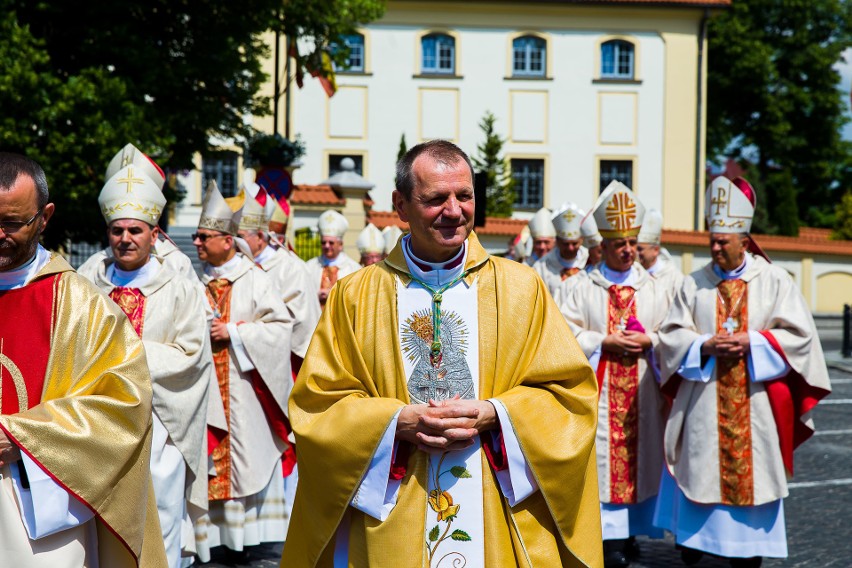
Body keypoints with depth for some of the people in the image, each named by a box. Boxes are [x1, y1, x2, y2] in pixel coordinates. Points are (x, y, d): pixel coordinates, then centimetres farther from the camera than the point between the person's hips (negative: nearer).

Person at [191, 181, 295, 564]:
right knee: (208, 456, 2)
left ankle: (240, 537, 9)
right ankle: (209, 532, 9)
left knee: (241, 456, 1)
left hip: (241, 388, -3)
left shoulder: (255, 281, -3)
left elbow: (282, 325, -8)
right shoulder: (198, 281, 8)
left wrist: (233, 332, -13)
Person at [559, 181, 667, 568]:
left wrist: (649, 341, -11)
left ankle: (630, 532, 14)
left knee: (639, 455, 4)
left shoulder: (653, 288, 9)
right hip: (598, 392, -2)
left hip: (642, 392, 2)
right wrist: (605, 342, -13)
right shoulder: (583, 289, 3)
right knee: (603, 458, -4)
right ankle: (609, 537, 1)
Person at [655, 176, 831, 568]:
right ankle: (695, 536, 19)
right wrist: (704, 345, -14)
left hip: (756, 400, -1)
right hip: (703, 400, 1)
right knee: (701, 469, 4)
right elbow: (671, 334, 3)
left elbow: (799, 335, -2)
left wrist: (752, 341, -14)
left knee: (751, 471, 3)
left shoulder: (775, 281, 2)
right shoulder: (694, 284, 6)